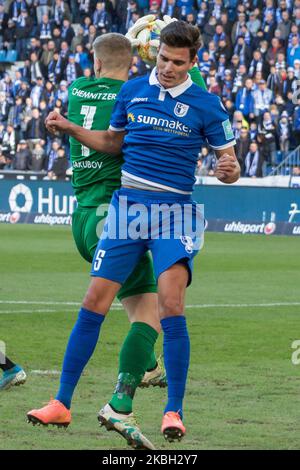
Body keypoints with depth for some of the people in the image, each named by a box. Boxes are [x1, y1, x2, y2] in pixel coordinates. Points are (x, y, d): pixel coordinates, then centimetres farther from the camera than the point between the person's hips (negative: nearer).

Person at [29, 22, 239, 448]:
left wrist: (228, 170, -21)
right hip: (127, 205, 3)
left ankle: (174, 412, -12)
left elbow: (228, 161, 2)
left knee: (171, 302, -19)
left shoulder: (205, 105, -2)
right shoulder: (132, 92, 7)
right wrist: (71, 129, 6)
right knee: (95, 302, -1)